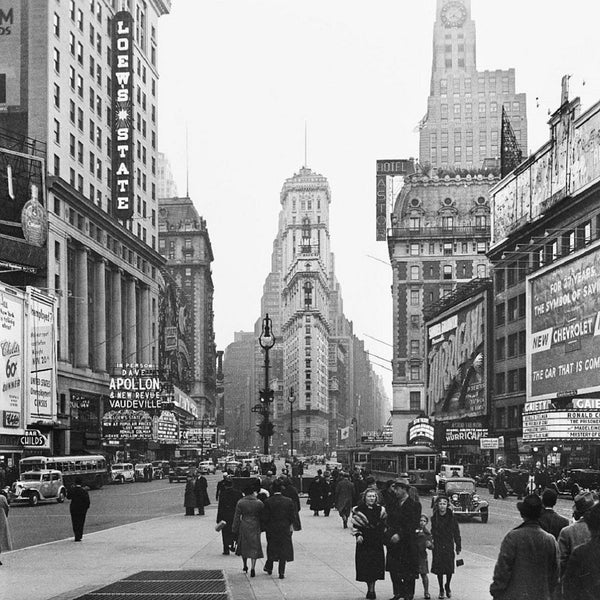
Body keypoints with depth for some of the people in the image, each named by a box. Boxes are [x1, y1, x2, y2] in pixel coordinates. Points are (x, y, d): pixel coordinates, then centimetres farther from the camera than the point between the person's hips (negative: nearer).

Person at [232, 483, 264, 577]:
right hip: (255, 527, -1)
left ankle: (245, 567, 29)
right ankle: (252, 568, -5)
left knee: (243, 547, 18)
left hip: (243, 527, 1)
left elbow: (236, 517, -2)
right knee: (254, 548, 5)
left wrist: (235, 529, 5)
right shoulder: (259, 503, -6)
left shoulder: (240, 503, -5)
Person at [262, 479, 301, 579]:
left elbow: (265, 518, -8)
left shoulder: (268, 502, -11)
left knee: (272, 548, 19)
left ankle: (269, 567, 31)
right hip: (285, 529, 0)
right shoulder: (288, 501, -7)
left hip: (272, 529, 0)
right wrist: (291, 526, 8)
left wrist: (266, 527, 6)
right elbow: (293, 516, -3)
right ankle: (281, 572, 0)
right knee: (284, 550, 6)